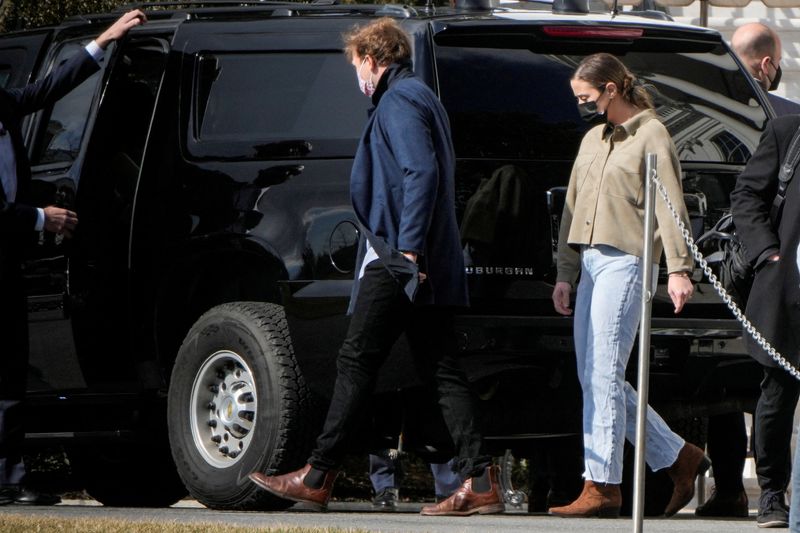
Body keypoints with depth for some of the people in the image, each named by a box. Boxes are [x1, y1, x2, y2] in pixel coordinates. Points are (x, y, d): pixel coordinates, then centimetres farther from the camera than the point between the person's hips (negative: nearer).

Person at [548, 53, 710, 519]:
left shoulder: (650, 135, -3)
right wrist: (565, 273, 18)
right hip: (590, 261, 9)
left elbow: (670, 204, -11)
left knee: (604, 377, -11)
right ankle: (680, 458, 17)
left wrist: (678, 268, -19)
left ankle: (603, 487, -8)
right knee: (594, 378, 7)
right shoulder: (593, 140, 21)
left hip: (625, 261, -9)